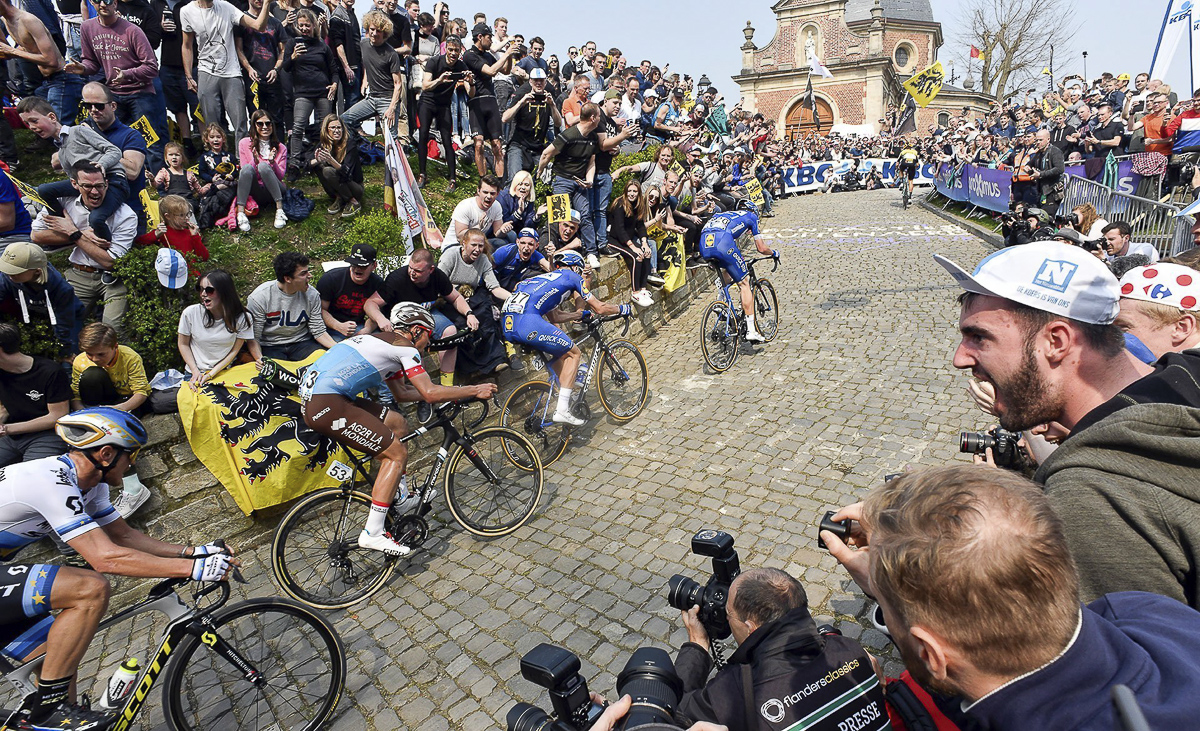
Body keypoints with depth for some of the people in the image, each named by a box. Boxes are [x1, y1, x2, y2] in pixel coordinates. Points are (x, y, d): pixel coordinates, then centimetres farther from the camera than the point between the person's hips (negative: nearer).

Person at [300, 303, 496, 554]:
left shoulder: (382, 341, 24)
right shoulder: (405, 347, -5)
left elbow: (401, 393, 29)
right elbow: (430, 393, -13)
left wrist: (450, 394, 28)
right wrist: (475, 390, -3)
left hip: (311, 396, 10)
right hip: (326, 406, -10)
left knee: (397, 424, 18)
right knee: (397, 454, -5)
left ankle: (401, 496, 27)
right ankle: (372, 533, -5)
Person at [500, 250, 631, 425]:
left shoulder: (546, 278, 34)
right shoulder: (572, 276, 14)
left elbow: (553, 316, 37)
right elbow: (599, 308, 14)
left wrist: (581, 314, 47)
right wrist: (623, 309, 31)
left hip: (507, 325, 8)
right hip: (528, 321, -8)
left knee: (560, 352, 26)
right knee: (573, 352, 9)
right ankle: (562, 410, 3)